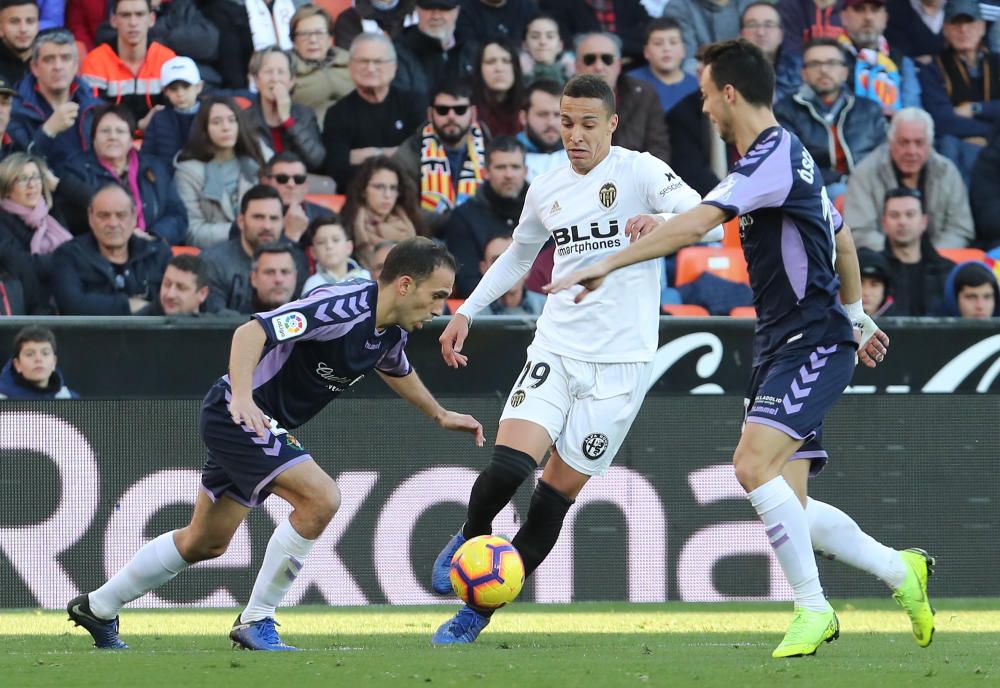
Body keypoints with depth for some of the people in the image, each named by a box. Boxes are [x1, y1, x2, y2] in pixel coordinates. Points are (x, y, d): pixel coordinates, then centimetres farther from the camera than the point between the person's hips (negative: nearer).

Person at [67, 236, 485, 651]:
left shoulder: (392, 331, 3)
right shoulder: (344, 307, -27)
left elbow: (396, 370, 29)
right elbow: (251, 332, -34)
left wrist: (440, 415, 36)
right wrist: (242, 396, -48)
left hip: (266, 425, 10)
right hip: (236, 413, -10)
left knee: (206, 543, 18)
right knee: (321, 498, -23)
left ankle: (97, 608, 33)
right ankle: (256, 622, -11)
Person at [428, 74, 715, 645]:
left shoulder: (640, 172, -7)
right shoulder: (546, 191, 10)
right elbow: (518, 256, 28)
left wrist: (658, 222, -44)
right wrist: (466, 312, 23)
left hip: (619, 363, -3)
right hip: (556, 349, 3)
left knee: (554, 500, -1)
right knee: (507, 468, -18)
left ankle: (478, 613, 12)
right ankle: (470, 539, 15)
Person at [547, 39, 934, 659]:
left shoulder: (774, 155, -15)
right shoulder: (786, 155, 17)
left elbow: (696, 224, -26)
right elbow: (842, 240, 31)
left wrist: (608, 264, -27)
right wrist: (856, 315, 42)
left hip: (813, 343, -10)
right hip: (783, 350, 10)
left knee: (754, 465, -23)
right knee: (788, 504, 4)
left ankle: (813, 609, -15)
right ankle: (901, 570, 19)